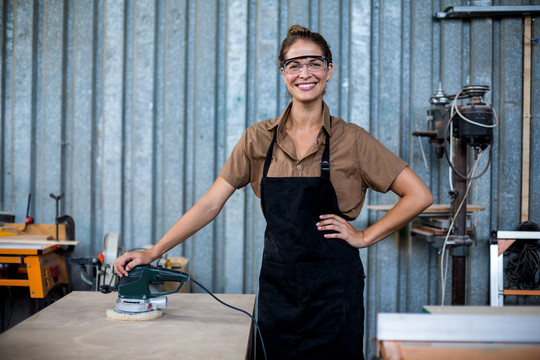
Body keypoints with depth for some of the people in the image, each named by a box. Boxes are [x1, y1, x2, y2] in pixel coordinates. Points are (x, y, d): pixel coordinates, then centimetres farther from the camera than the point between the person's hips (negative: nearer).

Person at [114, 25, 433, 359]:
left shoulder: (351, 139, -5)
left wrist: (364, 237, -6)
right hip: (278, 284, 2)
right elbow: (211, 204, 2)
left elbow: (419, 195, -3)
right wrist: (153, 253, -2)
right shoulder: (259, 138, 2)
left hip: (332, 288, -2)